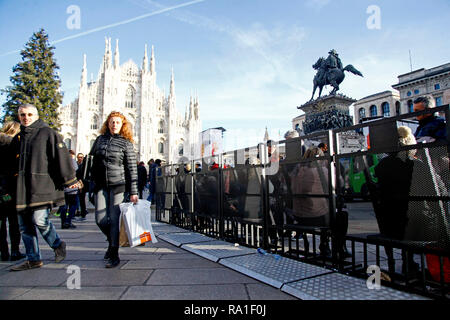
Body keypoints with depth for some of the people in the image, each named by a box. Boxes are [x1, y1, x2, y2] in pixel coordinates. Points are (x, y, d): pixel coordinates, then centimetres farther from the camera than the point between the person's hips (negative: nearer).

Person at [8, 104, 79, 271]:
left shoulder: (47, 133, 0)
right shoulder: (17, 138, 20)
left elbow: (61, 156, -7)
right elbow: (12, 164, 25)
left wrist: (69, 180, -10)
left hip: (41, 186, -7)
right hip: (22, 189, 7)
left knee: (39, 220, -12)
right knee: (25, 225, 8)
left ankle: (58, 245, 14)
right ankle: (33, 259, 19)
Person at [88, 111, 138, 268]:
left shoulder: (126, 143, -1)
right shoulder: (100, 139, 11)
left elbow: (132, 169, -3)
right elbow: (93, 160, 17)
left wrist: (133, 192, -7)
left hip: (118, 184, -4)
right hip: (101, 185, 4)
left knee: (114, 219, -3)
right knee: (100, 219, 2)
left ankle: (114, 255, 10)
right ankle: (112, 240, 31)